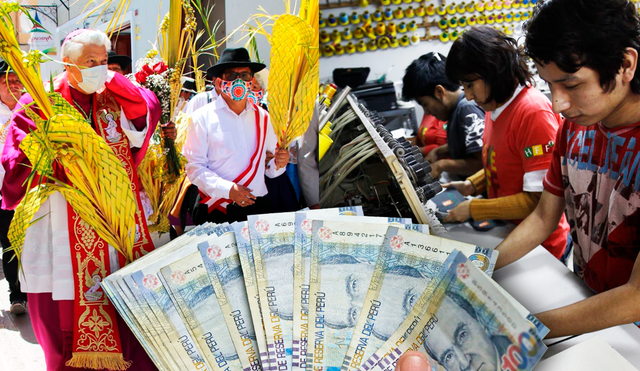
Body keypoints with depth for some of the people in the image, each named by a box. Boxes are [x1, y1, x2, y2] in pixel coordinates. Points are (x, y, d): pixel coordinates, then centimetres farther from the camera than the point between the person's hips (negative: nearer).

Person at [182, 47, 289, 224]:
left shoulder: (262, 117, 11)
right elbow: (194, 167, -9)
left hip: (257, 208, 4)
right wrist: (229, 189, -20)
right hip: (215, 211, -3)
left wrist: (279, 163, -8)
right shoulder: (203, 117, -2)